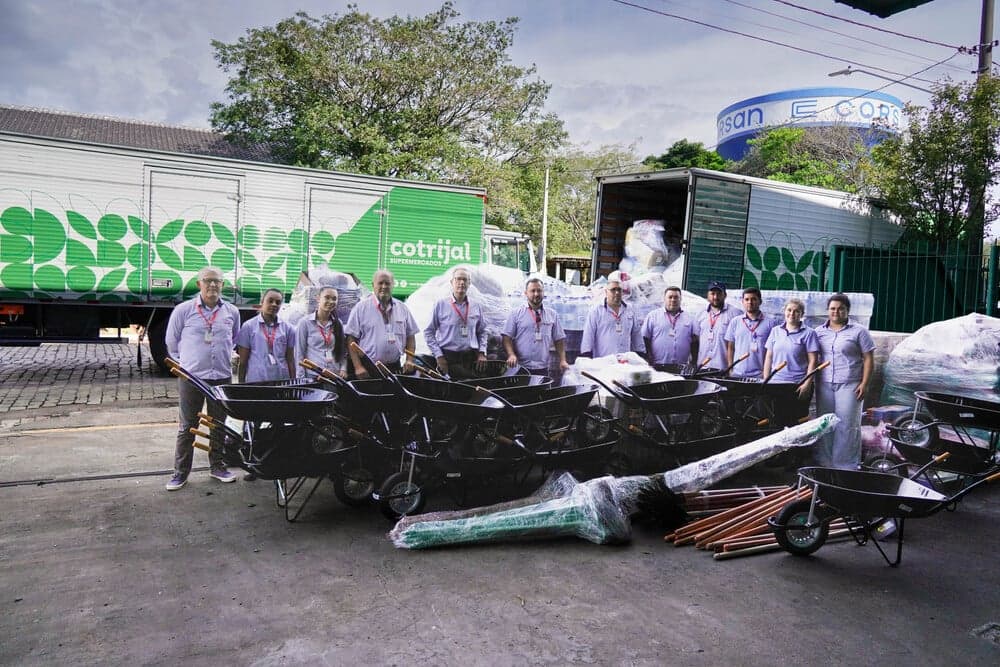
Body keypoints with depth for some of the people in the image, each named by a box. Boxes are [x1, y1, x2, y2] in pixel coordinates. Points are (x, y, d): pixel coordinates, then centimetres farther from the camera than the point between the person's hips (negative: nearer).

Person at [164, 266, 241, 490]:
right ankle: (181, 472, 14)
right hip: (191, 377, -2)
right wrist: (185, 364, 10)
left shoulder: (232, 312, 6)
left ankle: (217, 466, 26)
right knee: (187, 427, 4)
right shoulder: (183, 310, -2)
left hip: (222, 377, 3)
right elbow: (172, 342, 8)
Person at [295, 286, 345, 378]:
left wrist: (343, 369, -1)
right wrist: (301, 378, -6)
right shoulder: (305, 322, -1)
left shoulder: (338, 324, 10)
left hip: (335, 376, 3)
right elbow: (299, 353, -2)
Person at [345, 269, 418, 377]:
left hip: (395, 368, 3)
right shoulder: (361, 307, -1)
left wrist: (409, 360, 2)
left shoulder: (402, 308, 11)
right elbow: (351, 339, -4)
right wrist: (358, 367, -12)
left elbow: (410, 335, 15)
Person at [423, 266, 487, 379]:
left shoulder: (476, 307, 10)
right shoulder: (441, 305, 0)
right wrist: (438, 356, -6)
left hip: (471, 358, 3)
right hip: (448, 358, -3)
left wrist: (482, 353, 4)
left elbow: (482, 332, 17)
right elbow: (429, 333, 1)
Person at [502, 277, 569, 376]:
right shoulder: (515, 314, 3)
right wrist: (511, 354, -17)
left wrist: (562, 360, 2)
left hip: (543, 368, 3)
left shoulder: (553, 315, 12)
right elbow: (507, 337, -2)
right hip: (521, 368, -3)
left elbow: (559, 340, 13)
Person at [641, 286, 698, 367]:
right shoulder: (653, 316, 7)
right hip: (657, 366, -2)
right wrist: (650, 362, -4)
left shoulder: (689, 319, 14)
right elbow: (646, 339, 3)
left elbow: (694, 342, 14)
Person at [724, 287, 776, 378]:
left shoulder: (770, 323, 2)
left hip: (760, 375, -2)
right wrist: (730, 370, 3)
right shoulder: (735, 322, 9)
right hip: (737, 374, 2)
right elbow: (730, 348, 11)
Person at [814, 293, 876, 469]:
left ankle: (846, 466, 6)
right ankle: (823, 463, 17)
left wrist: (864, 384, -8)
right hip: (824, 385, 3)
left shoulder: (858, 331, 2)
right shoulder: (819, 332, 11)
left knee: (847, 426, -2)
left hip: (849, 385, -3)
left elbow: (868, 359, 0)